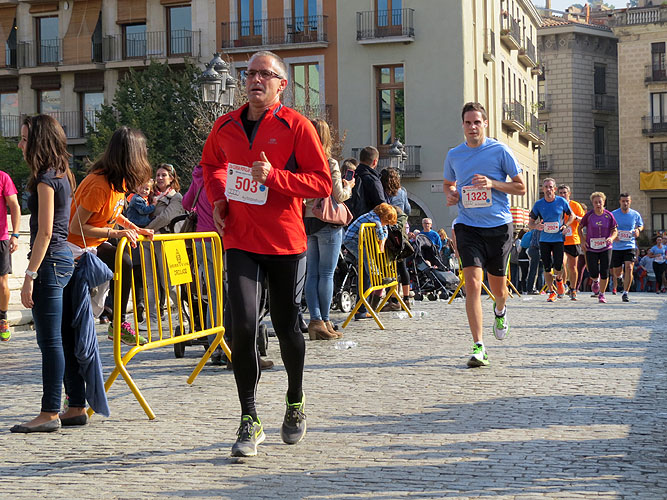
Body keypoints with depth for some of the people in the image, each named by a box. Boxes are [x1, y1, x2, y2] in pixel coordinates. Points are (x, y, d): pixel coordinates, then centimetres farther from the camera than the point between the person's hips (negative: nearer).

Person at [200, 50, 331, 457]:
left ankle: (296, 404, 36)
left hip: (286, 241, -2)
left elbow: (322, 183, -9)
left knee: (287, 327, 11)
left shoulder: (295, 125, -5)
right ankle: (249, 421, -1)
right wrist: (218, 198, 10)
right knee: (243, 325, -11)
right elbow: (211, 164, 28)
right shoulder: (226, 126, 7)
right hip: (240, 241, 2)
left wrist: (273, 176, -20)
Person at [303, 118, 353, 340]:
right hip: (327, 222, -4)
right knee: (326, 273, 0)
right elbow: (338, 196, -7)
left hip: (306, 221, 5)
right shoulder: (330, 164, -9)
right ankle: (324, 321, 1)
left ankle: (315, 320, 5)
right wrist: (348, 187, 12)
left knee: (312, 273, 8)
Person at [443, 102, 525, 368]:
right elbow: (448, 184, 26)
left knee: (498, 287, 11)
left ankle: (500, 311, 49)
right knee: (472, 284, -16)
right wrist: (450, 194, 2)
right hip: (468, 227, 1)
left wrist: (492, 184, -15)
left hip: (499, 226, -1)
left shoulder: (500, 151, -2)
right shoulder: (453, 155, 8)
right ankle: (478, 348, -16)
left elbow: (521, 187, 1)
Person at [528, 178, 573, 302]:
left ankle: (559, 280, 27)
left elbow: (571, 216, 12)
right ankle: (551, 292, 15)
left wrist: (566, 225, -6)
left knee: (558, 266, -7)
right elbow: (530, 223, 5)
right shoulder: (538, 204, -1)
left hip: (559, 238, -1)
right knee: (547, 267, 0)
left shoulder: (562, 202, -3)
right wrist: (537, 226, -17)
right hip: (544, 240, 1)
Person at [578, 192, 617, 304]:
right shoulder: (588, 215, -6)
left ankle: (601, 294, 14)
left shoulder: (609, 215, -3)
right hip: (591, 248, -1)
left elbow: (615, 230, 4)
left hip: (606, 248, 1)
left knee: (604, 273, -4)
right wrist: (583, 241, -4)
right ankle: (596, 281, 32)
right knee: (593, 274, -6)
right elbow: (580, 228, 7)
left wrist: (611, 238, -17)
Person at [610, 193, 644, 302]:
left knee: (629, 268, -18)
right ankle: (613, 276, 48)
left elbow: (641, 225, 18)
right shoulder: (613, 214, -5)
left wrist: (638, 230, -5)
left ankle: (625, 293, -9)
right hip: (616, 247, 0)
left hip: (630, 246, 0)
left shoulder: (635, 214, 0)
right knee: (617, 272, 8)